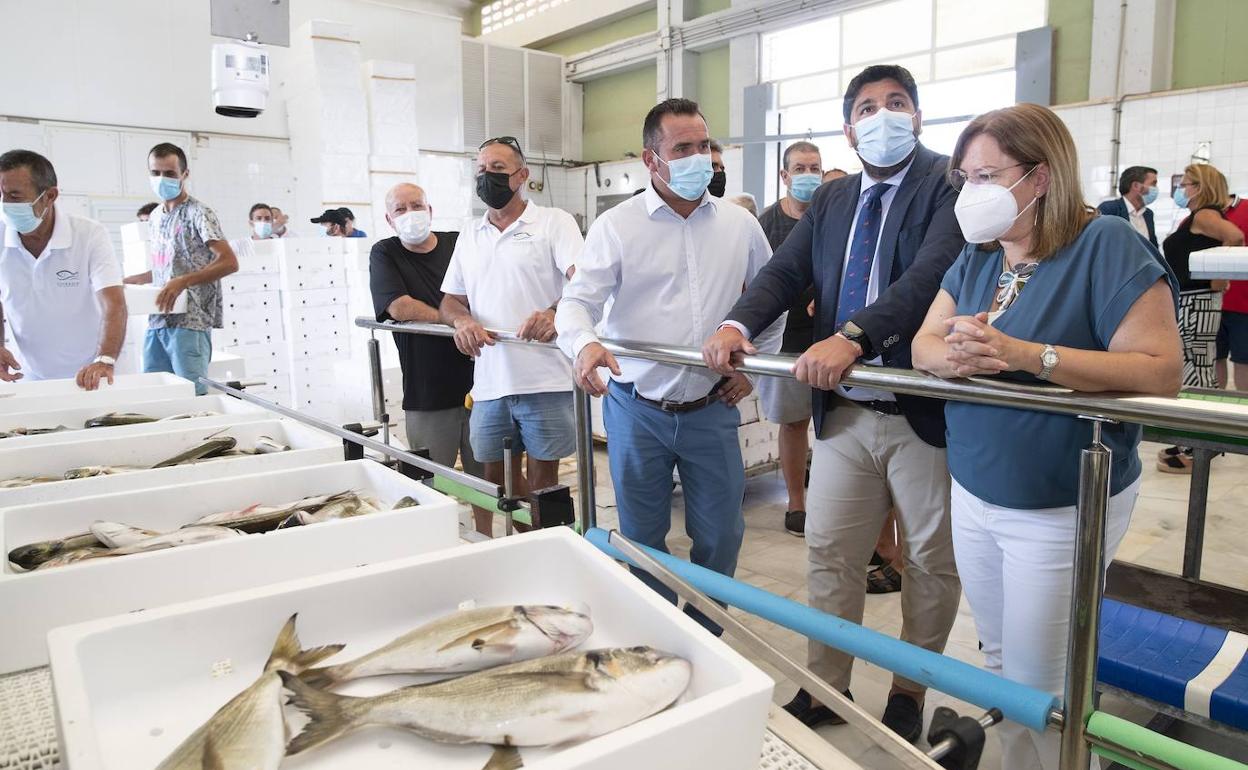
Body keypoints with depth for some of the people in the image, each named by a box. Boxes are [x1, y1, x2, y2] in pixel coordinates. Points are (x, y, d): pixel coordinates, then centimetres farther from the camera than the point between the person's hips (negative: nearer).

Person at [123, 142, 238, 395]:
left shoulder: (198, 213, -6)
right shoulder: (156, 216, 17)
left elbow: (229, 262, -18)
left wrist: (183, 282, -25)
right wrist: (131, 281, 21)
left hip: (190, 322, -8)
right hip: (157, 321, 8)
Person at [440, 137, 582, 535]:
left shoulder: (553, 222, 0)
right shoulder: (469, 237, 17)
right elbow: (449, 301, 19)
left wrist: (554, 313, -35)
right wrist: (461, 320, -6)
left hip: (544, 380, -5)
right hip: (488, 382, 6)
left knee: (542, 478, 5)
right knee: (498, 478, 14)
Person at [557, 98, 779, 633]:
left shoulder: (740, 225, 4)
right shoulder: (616, 226, -4)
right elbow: (578, 301, -10)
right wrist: (585, 343, -32)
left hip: (712, 409, 2)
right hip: (637, 410, -2)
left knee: (721, 534, 10)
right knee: (642, 539, 11)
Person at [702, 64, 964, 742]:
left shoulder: (950, 183, -8)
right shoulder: (830, 200, 11)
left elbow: (934, 270, -24)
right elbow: (784, 272, 1)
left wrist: (854, 336, -38)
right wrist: (736, 324, -19)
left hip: (925, 411, -4)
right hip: (843, 411, 5)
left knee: (932, 560, 13)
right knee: (829, 554, 11)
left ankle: (909, 692, 33)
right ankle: (826, 688, 29)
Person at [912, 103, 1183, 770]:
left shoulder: (1106, 246, -14)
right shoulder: (976, 257, 7)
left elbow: (1161, 371, -22)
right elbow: (923, 343, 3)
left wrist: (1025, 354, -30)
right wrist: (956, 355, -21)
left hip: (1061, 509, -6)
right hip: (973, 494, 7)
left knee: (1037, 689, 4)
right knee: (997, 661, 20)